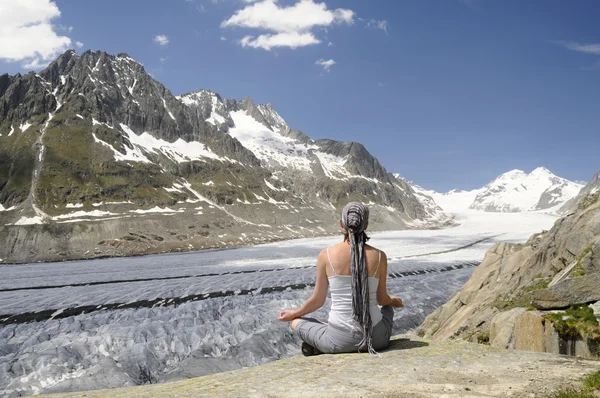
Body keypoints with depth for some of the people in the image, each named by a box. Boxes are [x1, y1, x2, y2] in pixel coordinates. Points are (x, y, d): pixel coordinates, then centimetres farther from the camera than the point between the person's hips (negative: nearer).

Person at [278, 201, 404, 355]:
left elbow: (318, 300, 0)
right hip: (376, 338, 1)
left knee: (296, 322, 27)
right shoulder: (379, 256, -6)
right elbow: (382, 299, 7)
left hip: (340, 341, -1)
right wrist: (393, 301, 32)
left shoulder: (326, 255, -9)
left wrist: (294, 313, 20)